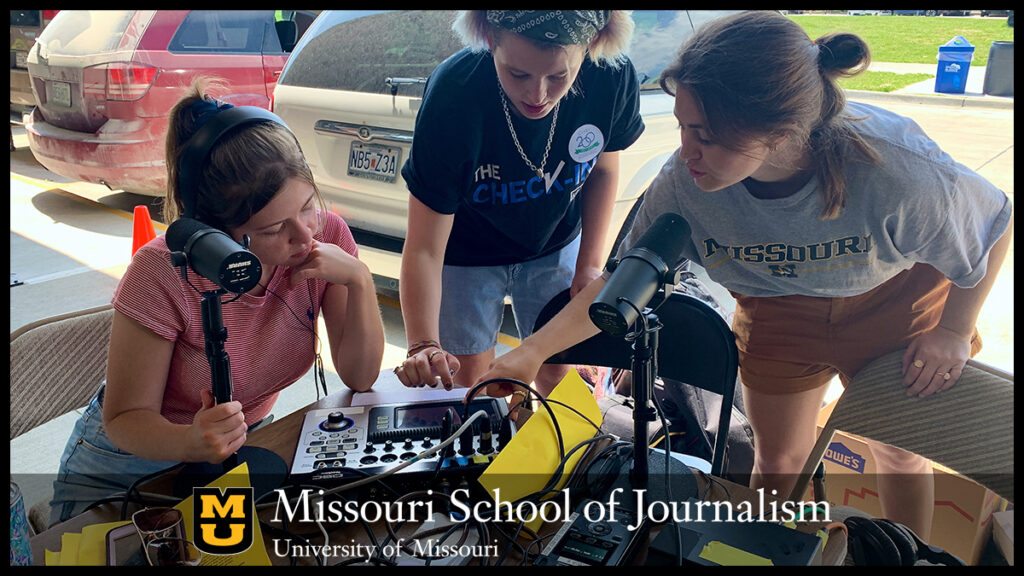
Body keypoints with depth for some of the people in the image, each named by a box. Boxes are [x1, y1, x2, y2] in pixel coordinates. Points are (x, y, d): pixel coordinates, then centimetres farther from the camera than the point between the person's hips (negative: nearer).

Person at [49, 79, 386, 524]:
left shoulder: (328, 234, -17)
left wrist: (359, 279, -27)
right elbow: (125, 418, -19)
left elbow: (360, 378, -12)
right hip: (128, 466, -2)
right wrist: (191, 443, -41)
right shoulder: (163, 274, -27)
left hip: (242, 449, 3)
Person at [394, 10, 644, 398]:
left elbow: (604, 168, -3)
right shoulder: (453, 97, -35)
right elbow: (423, 250, -32)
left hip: (555, 246, 3)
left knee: (556, 371, 12)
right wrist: (423, 344, -45)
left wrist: (590, 264, -8)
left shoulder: (613, 77, -26)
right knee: (470, 379, 5)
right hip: (466, 255, -2)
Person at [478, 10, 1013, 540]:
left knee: (901, 455, 16)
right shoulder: (683, 183, -33)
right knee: (778, 462, 12)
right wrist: (532, 352, -19)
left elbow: (994, 223, -16)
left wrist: (955, 329, -8)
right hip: (780, 309, 1)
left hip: (898, 298, -1)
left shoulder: (894, 167, -39)